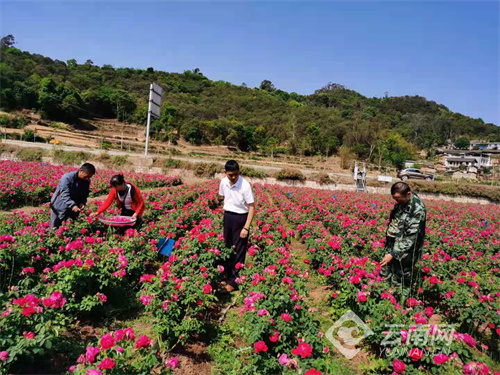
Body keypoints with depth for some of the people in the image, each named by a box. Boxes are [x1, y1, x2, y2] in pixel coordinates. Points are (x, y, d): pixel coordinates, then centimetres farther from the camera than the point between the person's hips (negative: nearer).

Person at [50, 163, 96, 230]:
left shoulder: (87, 181, -3)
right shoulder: (67, 178, -21)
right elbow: (65, 195, -28)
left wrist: (82, 202, -13)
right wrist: (72, 205, -40)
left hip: (74, 209, 5)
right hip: (59, 207, -5)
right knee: (54, 229, 2)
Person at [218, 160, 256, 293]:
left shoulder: (245, 185, -21)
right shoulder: (223, 182, -4)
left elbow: (252, 207, -18)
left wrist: (246, 228, -21)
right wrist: (226, 213, 11)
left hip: (241, 218, -6)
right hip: (227, 217, 6)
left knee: (238, 251, 2)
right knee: (227, 247, 16)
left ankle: (234, 281, 14)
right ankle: (228, 276, 32)